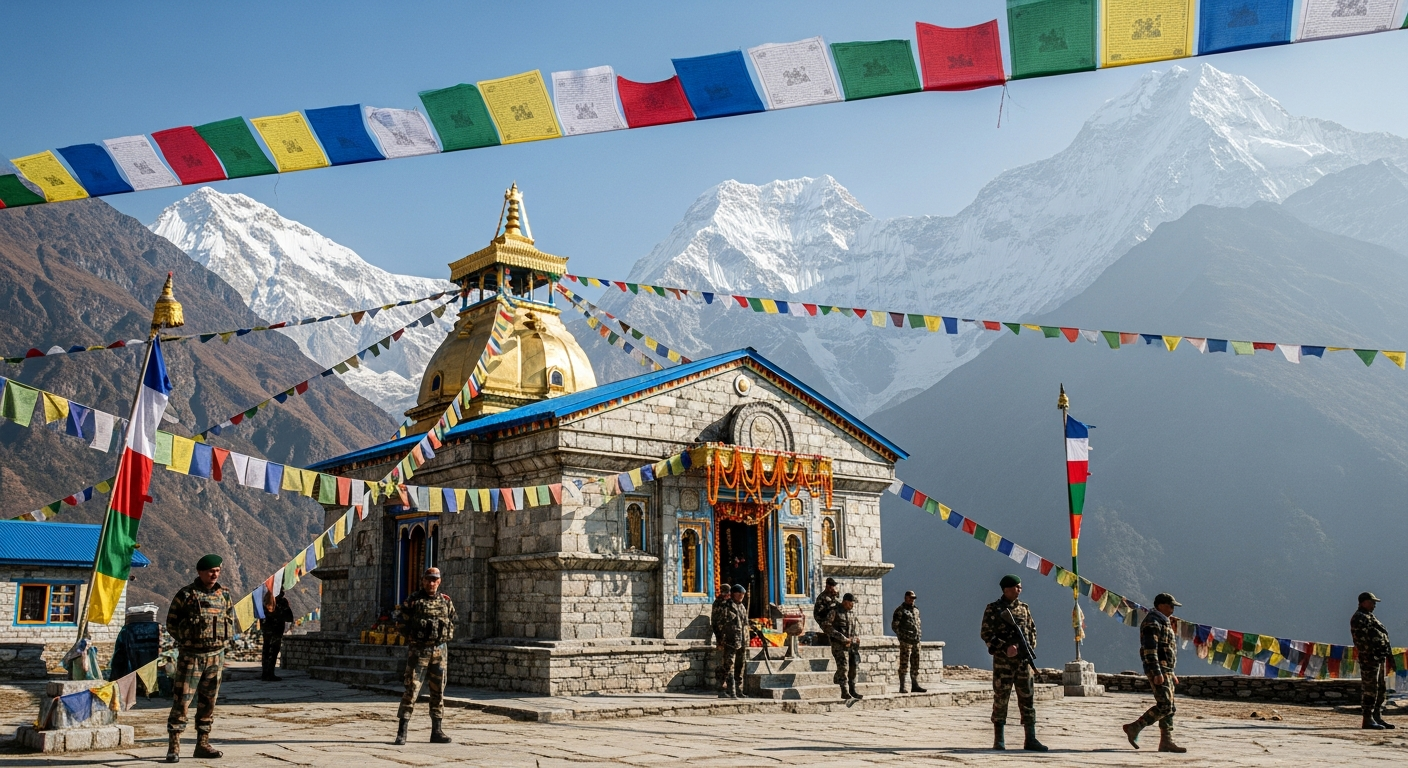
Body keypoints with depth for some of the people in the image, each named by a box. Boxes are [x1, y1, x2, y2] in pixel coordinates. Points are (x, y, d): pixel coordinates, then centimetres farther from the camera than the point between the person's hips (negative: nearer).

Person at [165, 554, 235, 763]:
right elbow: (171, 622, 0)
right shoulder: (186, 594, -5)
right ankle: (174, 746, 0)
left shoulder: (224, 595, 7)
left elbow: (230, 621, 15)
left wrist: (222, 641, 4)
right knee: (182, 700, -5)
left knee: (208, 702, 9)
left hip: (216, 656, 4)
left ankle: (203, 744, 17)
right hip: (190, 655, -4)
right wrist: (186, 640, -3)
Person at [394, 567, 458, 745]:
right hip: (418, 651, -4)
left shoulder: (446, 601, 9)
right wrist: (413, 637, -3)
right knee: (411, 690, -8)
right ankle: (402, 732, -5)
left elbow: (452, 622, 19)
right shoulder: (413, 600, -2)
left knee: (438, 692, 8)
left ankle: (437, 731, 15)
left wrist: (445, 638, 8)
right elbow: (401, 624, -1)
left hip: (439, 651, 4)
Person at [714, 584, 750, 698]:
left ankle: (738, 690, 21)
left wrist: (746, 641, 19)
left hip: (742, 644, 8)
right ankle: (731, 692, -10)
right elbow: (718, 625, -9)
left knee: (740, 668, 13)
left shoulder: (742, 607, 15)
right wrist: (720, 641, -12)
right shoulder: (726, 608, -8)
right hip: (730, 643, -8)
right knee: (729, 668, -9)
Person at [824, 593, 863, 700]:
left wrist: (857, 637, 8)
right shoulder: (835, 612, -6)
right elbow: (826, 626, -15)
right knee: (843, 667, -11)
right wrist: (842, 638, -17)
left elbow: (857, 626, 28)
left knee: (854, 667, 5)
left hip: (852, 645, 6)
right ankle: (845, 692, -7)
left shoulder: (852, 613, 14)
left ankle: (852, 689, 15)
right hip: (839, 645, -6)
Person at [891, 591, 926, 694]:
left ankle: (915, 685, 15)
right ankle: (902, 687, -5)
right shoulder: (900, 610, -6)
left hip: (916, 641, 7)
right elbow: (894, 625, -7)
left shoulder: (916, 610, 16)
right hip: (906, 641, -7)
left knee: (915, 665, 10)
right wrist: (902, 636, -10)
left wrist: (919, 634, 13)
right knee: (904, 664, -7)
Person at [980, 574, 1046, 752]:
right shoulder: (993, 609, -3)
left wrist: (1031, 648, 3)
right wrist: (1005, 647, -17)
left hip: (1024, 660, 5)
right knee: (1001, 699, 0)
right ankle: (999, 740, 7)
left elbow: (1032, 629, 19)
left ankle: (1030, 739, 8)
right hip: (1003, 661, -5)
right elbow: (987, 634, -7)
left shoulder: (1024, 608, 12)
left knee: (1027, 698, 4)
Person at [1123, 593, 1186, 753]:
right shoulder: (1152, 623, -12)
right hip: (1158, 670, -10)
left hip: (1166, 671, 10)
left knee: (1169, 707, 8)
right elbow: (1149, 650, -21)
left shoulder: (1163, 623, 21)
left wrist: (1171, 673, 24)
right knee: (1164, 706, -14)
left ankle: (1166, 741, 9)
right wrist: (1157, 673, -26)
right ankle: (1134, 728, -8)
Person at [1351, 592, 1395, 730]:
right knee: (1370, 689, -9)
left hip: (1379, 658, 11)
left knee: (1381, 690, 13)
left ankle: (1377, 717, 20)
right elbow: (1361, 639, -18)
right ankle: (1367, 720, -7)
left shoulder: (1370, 617, 23)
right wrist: (1370, 654, -23)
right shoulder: (1358, 618, -10)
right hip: (1369, 658, -11)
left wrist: (1387, 654, 19)